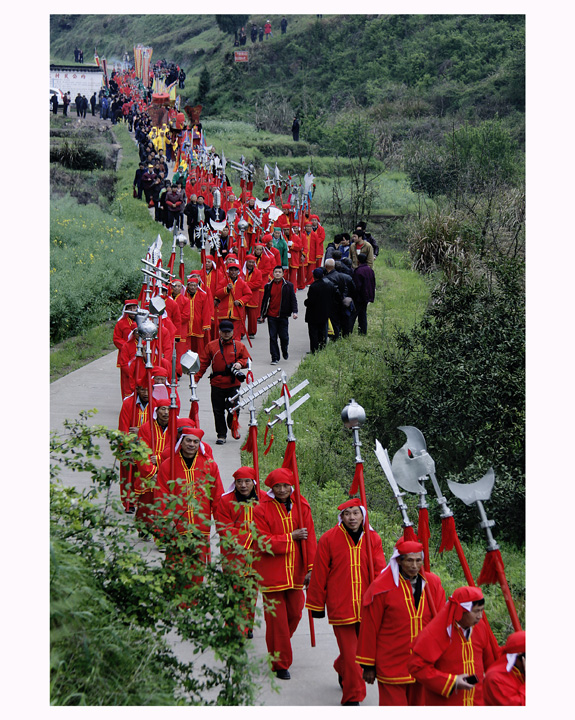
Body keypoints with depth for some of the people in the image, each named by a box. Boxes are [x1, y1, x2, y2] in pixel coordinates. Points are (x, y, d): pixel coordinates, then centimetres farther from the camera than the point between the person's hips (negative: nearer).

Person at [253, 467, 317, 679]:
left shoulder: (301, 507, 3)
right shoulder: (262, 510, -8)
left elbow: (309, 539, 3)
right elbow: (264, 543, -13)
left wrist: (310, 569, -2)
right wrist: (291, 537, -15)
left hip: (295, 572, 4)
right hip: (272, 573, -4)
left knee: (295, 614, 11)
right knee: (276, 619, -2)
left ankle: (279, 646, 37)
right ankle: (280, 663, 9)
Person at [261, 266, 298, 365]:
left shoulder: (288, 286, 3)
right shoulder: (268, 286, 8)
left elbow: (293, 299, 2)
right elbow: (264, 300, 14)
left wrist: (294, 311, -11)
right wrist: (263, 314, 13)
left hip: (283, 316, -1)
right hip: (271, 316, 1)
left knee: (284, 336, 1)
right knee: (272, 337, 0)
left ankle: (285, 352, 30)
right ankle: (275, 357, 6)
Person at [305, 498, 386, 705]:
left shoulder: (373, 539, 3)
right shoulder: (329, 539, -6)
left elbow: (379, 572, 2)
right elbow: (319, 575, 0)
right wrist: (316, 605, 3)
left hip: (366, 607, 4)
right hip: (340, 607, -4)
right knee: (350, 652, -5)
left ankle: (342, 671, 46)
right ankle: (352, 697, 8)